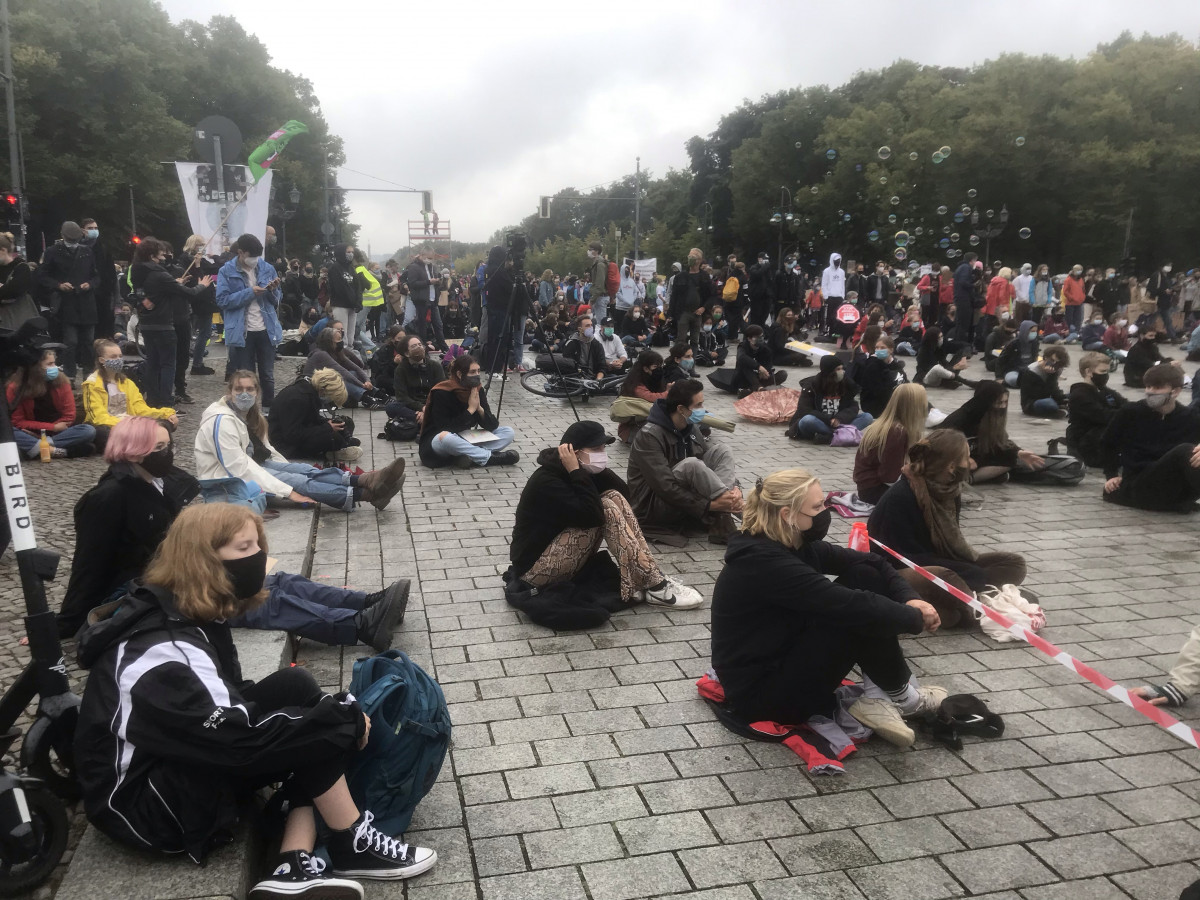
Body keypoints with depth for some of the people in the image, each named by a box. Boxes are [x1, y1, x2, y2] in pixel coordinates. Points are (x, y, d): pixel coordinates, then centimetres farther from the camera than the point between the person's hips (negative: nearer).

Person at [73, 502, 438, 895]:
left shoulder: (191, 616, 2)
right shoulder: (163, 651, -28)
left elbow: (230, 708, 8)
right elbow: (240, 739, -33)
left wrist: (332, 709, -7)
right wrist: (345, 720, -24)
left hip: (186, 763, 9)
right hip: (146, 806, -9)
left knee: (297, 690, -9)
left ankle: (296, 865, -16)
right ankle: (352, 845, -9)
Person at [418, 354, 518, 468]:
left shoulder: (478, 390, -2)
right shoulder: (441, 393, -18)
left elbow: (493, 425, -5)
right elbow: (445, 430, -23)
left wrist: (479, 408, -23)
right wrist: (470, 409, -22)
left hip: (464, 441, 6)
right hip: (437, 442, -6)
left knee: (508, 432, -8)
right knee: (445, 437, -42)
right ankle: (490, 457, -26)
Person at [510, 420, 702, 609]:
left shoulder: (575, 471, 2)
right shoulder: (546, 481, -24)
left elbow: (623, 492, -3)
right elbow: (592, 516, -34)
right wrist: (576, 471, -28)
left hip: (561, 554, 9)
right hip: (536, 567, -9)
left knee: (614, 497, -8)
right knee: (606, 509, -23)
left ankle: (654, 578, -16)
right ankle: (653, 587, -22)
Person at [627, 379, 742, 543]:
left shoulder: (690, 428, 3)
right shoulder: (650, 436, -21)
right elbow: (665, 487, -28)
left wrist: (735, 488, -18)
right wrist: (709, 505, -29)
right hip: (653, 506, -8)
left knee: (721, 451, -9)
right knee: (691, 465, -34)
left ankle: (721, 522, -23)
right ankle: (737, 509, -21)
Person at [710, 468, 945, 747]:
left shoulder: (792, 543, 1)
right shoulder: (763, 561, -27)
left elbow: (869, 562, 2)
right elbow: (847, 605, -29)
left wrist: (909, 598, -16)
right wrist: (916, 618, -17)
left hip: (785, 656, 9)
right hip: (760, 691, -9)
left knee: (865, 578, -3)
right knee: (858, 616, -22)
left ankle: (876, 697, -4)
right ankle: (902, 697, 4)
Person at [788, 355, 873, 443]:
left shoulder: (846, 384, 6)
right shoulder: (811, 385, -6)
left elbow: (853, 407, 0)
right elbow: (805, 411, -14)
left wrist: (840, 418, -20)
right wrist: (829, 420, -22)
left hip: (837, 423, 5)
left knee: (867, 417, -15)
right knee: (807, 420, -37)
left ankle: (829, 437, -33)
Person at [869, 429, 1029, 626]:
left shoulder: (948, 490, 0)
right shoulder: (900, 497, -21)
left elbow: (950, 541, 8)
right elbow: (907, 556, -22)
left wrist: (971, 565, -14)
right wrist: (974, 574, -22)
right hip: (903, 574, -9)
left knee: (1015, 564, -4)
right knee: (943, 577, -41)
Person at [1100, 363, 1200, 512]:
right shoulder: (1130, 413, 3)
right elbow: (1107, 444, 19)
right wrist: (1112, 475, 12)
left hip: (1173, 487, 2)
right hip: (1140, 486, -2)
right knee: (1185, 451, -31)